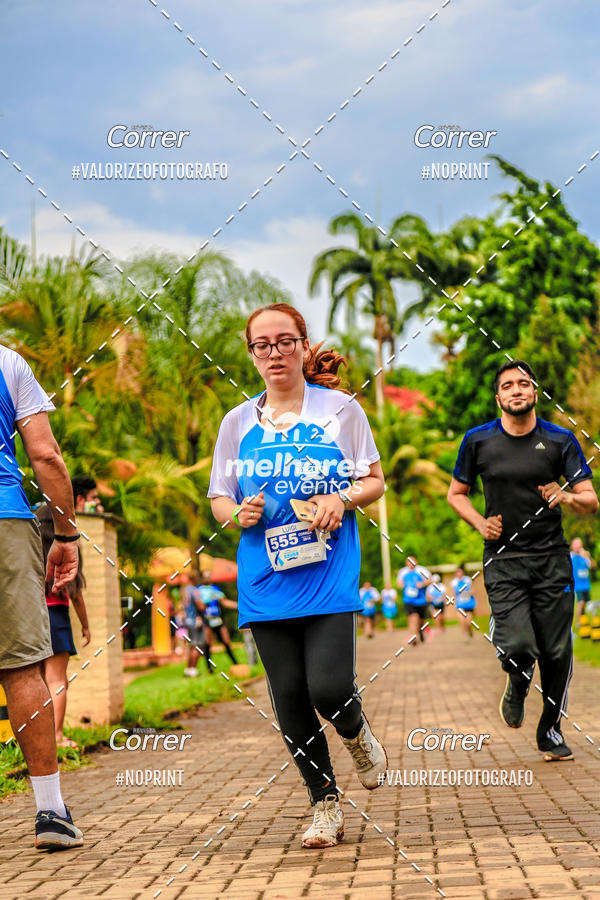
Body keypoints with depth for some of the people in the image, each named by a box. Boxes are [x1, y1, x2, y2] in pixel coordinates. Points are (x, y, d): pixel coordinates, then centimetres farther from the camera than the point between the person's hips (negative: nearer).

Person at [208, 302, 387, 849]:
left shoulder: (341, 409, 4)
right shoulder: (237, 423, 11)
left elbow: (375, 481, 9)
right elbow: (219, 501, 16)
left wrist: (342, 498, -12)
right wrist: (239, 513, -7)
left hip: (330, 574, -2)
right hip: (265, 579, 3)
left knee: (329, 688, -14)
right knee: (289, 697, 1)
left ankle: (357, 733, 24)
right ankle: (325, 805, 17)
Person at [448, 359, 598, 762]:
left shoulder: (561, 440, 2)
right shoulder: (478, 441, 3)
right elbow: (456, 493, 15)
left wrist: (567, 498, -20)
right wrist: (480, 523, -3)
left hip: (552, 558, 1)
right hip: (503, 559, -1)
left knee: (556, 652, 1)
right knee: (516, 648, -16)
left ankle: (551, 730, 25)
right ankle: (517, 688, 21)